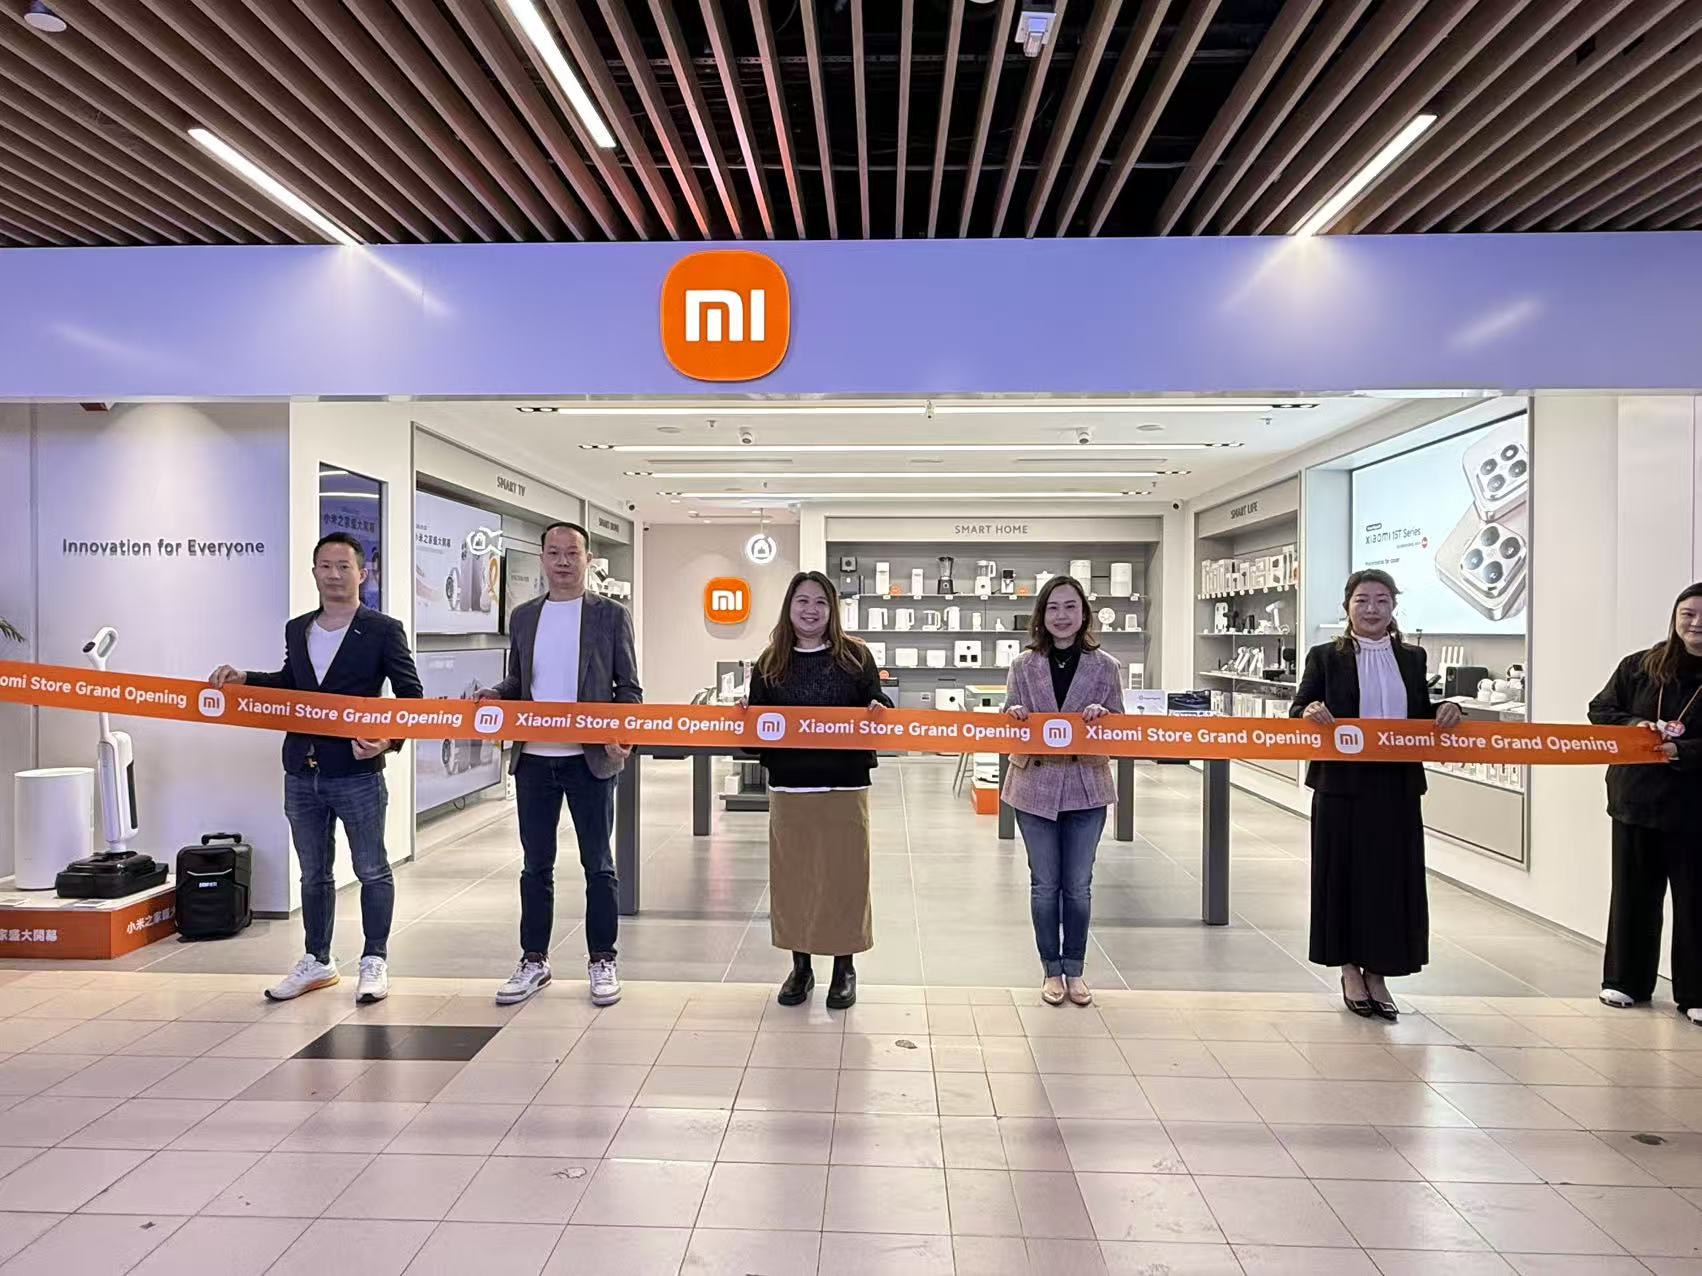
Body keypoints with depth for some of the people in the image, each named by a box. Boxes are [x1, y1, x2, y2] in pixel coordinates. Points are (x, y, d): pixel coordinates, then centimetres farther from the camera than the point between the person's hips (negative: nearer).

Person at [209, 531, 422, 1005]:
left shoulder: (384, 630, -7)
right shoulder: (297, 629, 10)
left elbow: (411, 694, -8)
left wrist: (391, 738, -23)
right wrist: (244, 678, 12)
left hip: (357, 773, -5)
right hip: (301, 774, 6)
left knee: (372, 870, 6)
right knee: (313, 873, 17)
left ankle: (374, 962, 20)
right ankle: (317, 962, 31)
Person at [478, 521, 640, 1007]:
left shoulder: (611, 615, -1)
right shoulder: (523, 616, 10)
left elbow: (629, 688, -1)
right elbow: (516, 683, 15)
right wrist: (491, 695, -7)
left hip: (590, 759, -3)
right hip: (533, 758, 3)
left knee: (598, 863, 6)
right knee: (537, 865, 13)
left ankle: (602, 961, 20)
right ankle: (534, 961, 27)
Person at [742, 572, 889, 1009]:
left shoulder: (855, 656, 1)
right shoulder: (772, 662, 6)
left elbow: (878, 709, 3)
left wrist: (878, 711, -19)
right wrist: (746, 711, -11)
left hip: (844, 785, -2)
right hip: (788, 786, 2)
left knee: (844, 875, 4)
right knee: (792, 874, 9)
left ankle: (844, 967, 21)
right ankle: (800, 965, 25)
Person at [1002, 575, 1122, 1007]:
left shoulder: (1106, 667, 0)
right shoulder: (1023, 666, 1)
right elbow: (1010, 724, 4)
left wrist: (1102, 715, -18)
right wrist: (1015, 716, -18)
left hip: (1086, 786, 0)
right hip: (1035, 785, 0)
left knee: (1078, 886, 10)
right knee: (1044, 884, 9)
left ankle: (1075, 970, 26)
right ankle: (1052, 970, 24)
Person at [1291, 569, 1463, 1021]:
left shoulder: (1412, 658, 10)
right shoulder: (1325, 657, 0)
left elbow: (1424, 715, 16)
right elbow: (1297, 712, -2)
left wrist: (1446, 710, -4)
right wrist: (1310, 711, -23)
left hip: (1397, 786, 3)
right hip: (1343, 785, -3)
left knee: (1392, 876, 6)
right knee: (1344, 873, 5)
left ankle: (1377, 973, 22)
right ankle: (1351, 970, 21)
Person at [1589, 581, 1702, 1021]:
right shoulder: (1638, 666, 2)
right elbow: (1599, 710, 6)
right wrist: (1633, 725, -11)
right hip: (1635, 800, 2)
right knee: (1632, 893, 12)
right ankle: (1625, 981, 24)